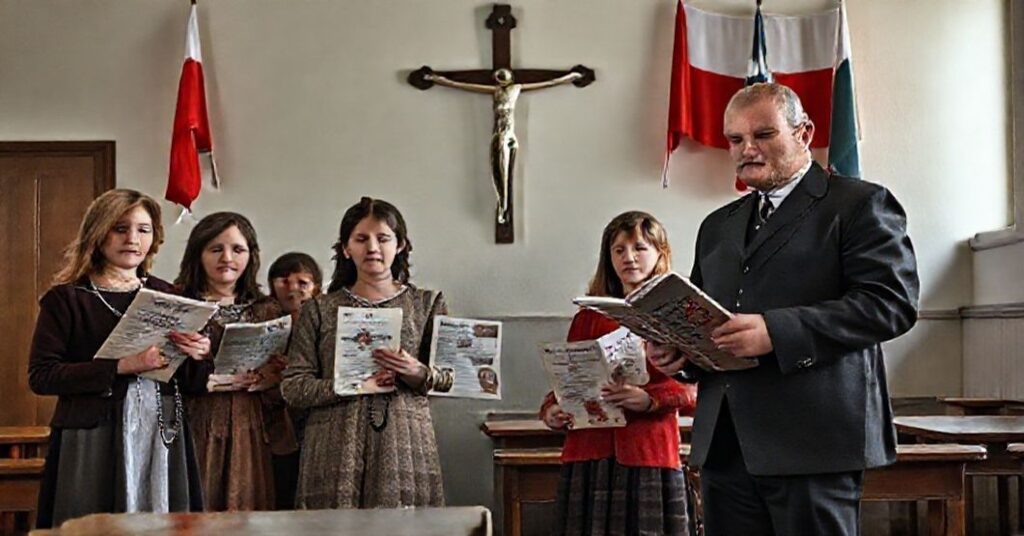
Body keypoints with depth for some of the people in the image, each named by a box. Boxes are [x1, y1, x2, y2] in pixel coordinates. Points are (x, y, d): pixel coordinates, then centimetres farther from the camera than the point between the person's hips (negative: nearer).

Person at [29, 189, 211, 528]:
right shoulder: (67, 297, 0)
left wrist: (197, 357, -9)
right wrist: (121, 366, -19)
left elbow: (191, 386, 13)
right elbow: (40, 376, -10)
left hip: (164, 439, 3)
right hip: (92, 444, -3)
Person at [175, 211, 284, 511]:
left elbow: (288, 377, 15)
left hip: (251, 432, 3)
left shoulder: (268, 311, 13)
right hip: (195, 428, -3)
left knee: (247, 509, 4)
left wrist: (271, 378, -5)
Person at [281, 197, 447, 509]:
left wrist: (417, 374, -15)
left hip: (404, 445, 0)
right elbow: (292, 387, 2)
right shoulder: (320, 310, 8)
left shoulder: (427, 304, 10)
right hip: (335, 448, 0)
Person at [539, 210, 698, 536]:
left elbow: (693, 391, -3)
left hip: (649, 456, -2)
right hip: (590, 454, 2)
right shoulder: (588, 317, 15)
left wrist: (649, 399, -19)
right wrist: (550, 410, -3)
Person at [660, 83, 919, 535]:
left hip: (812, 441, -6)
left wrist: (777, 331, -22)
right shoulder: (717, 226, 22)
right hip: (724, 443, 6)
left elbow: (893, 300, -12)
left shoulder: (860, 204, 1)